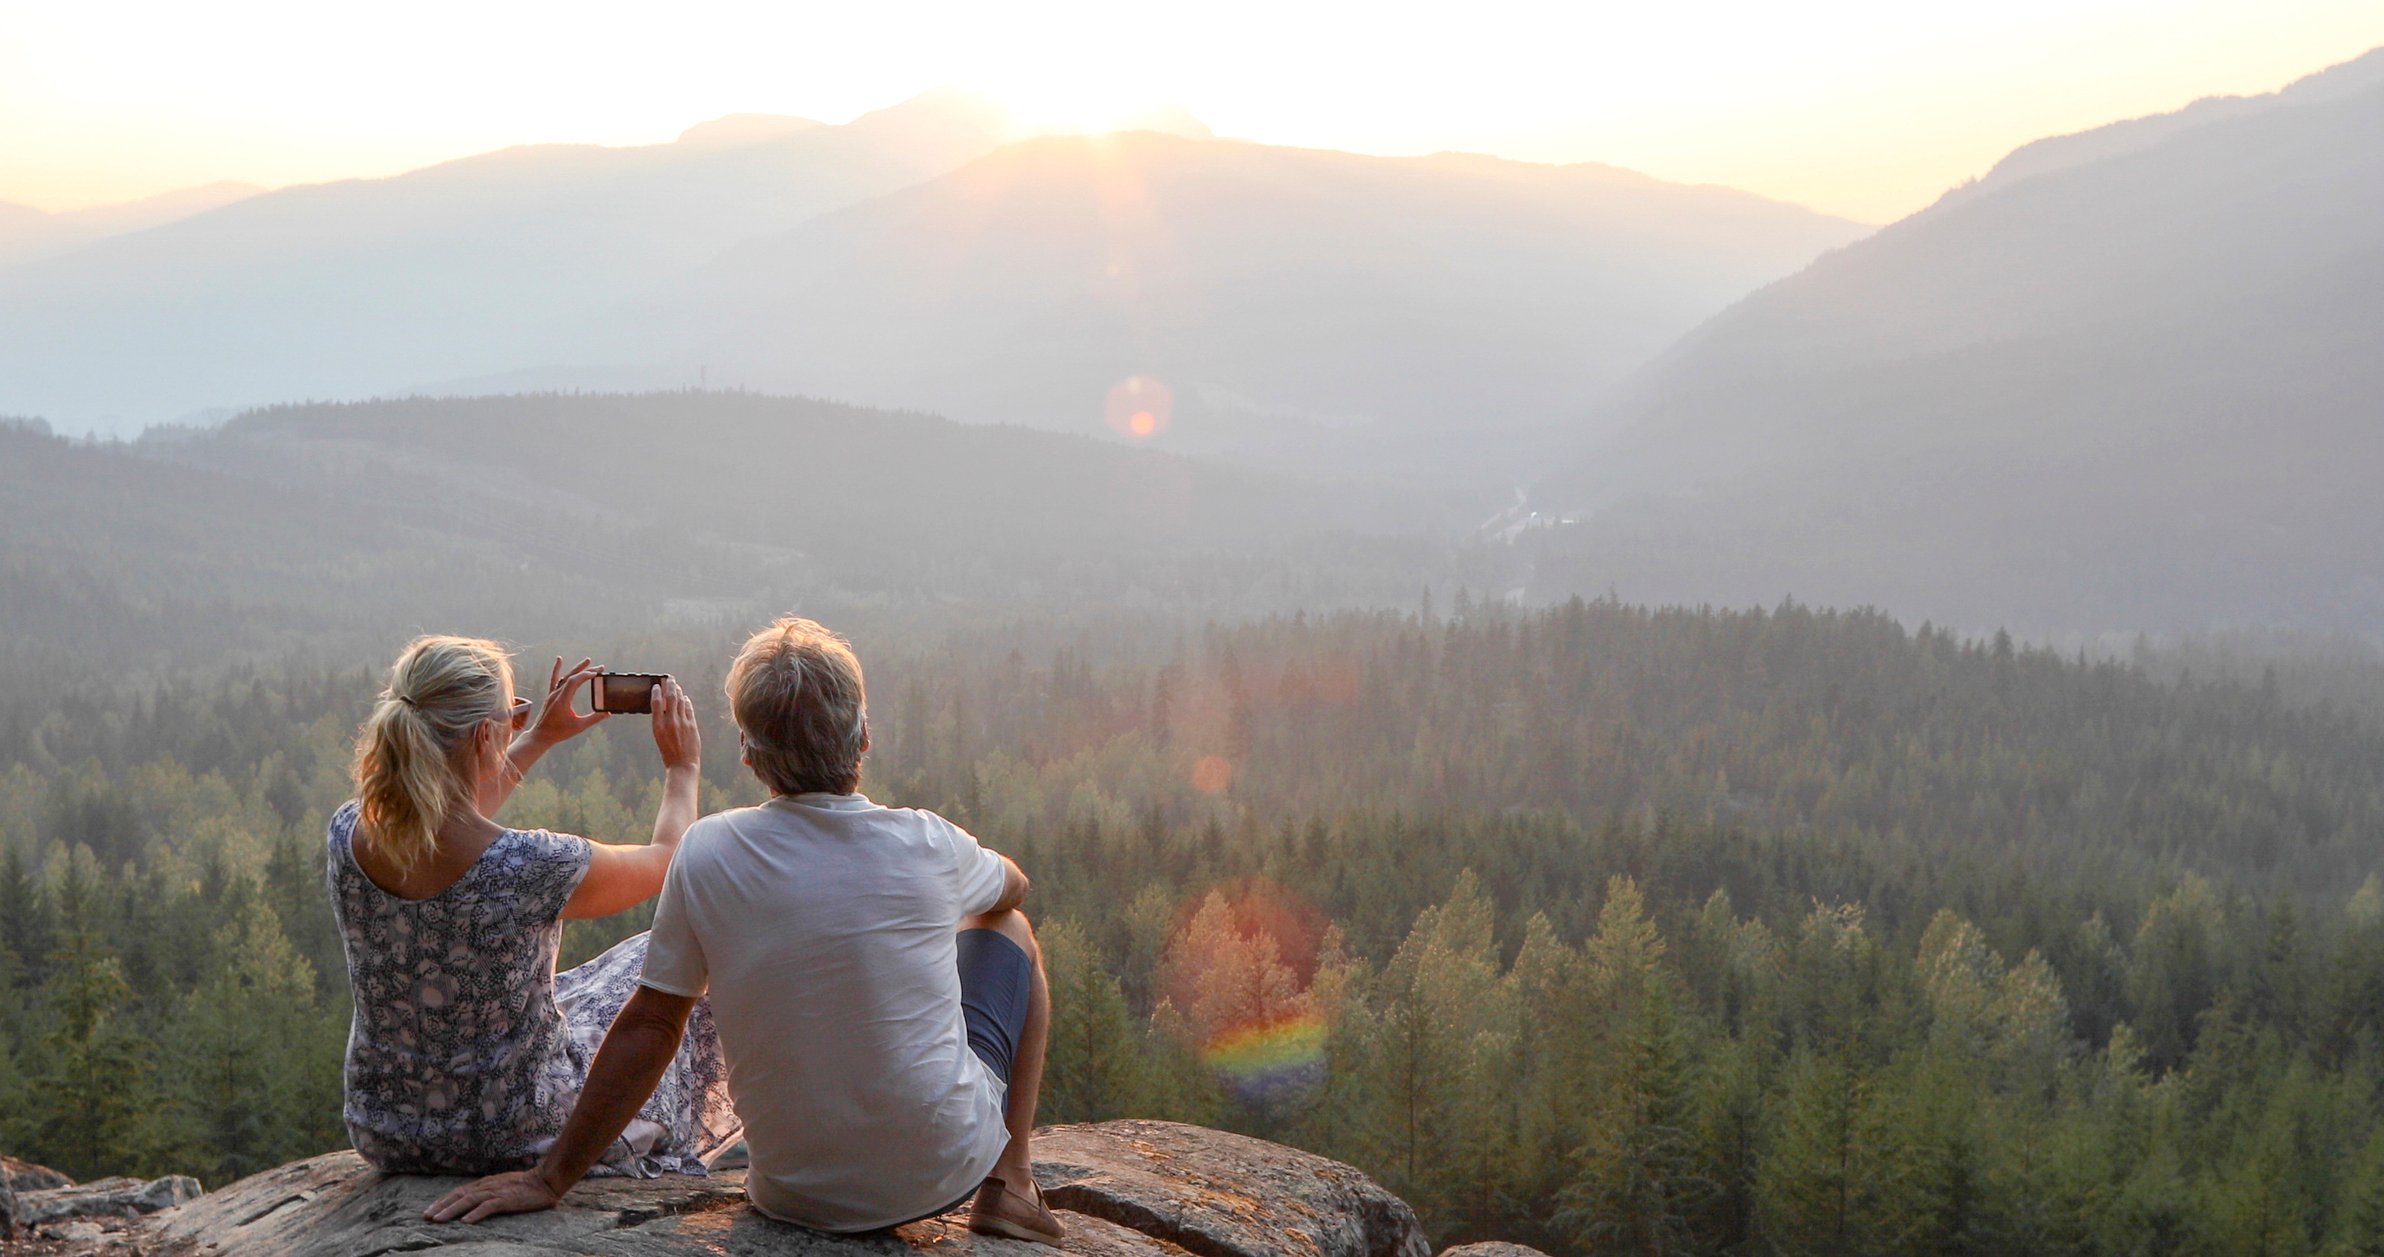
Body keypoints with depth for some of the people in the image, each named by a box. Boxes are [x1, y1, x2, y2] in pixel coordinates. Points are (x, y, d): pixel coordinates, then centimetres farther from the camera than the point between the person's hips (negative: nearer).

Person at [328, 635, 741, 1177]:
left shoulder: (346, 836, -13)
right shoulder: (533, 866, -29)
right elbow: (666, 859, -7)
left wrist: (539, 739, 21)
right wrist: (682, 767, 11)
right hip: (520, 1141, -5)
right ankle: (676, 1163, 44)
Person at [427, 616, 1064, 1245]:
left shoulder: (709, 853, -13)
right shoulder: (927, 846, -13)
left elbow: (647, 1028, -8)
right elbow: (1013, 887, 11)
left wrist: (551, 1178, 2)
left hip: (796, 1192, 2)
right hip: (945, 1170, -1)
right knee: (1009, 930, 23)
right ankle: (1007, 1185, 22)